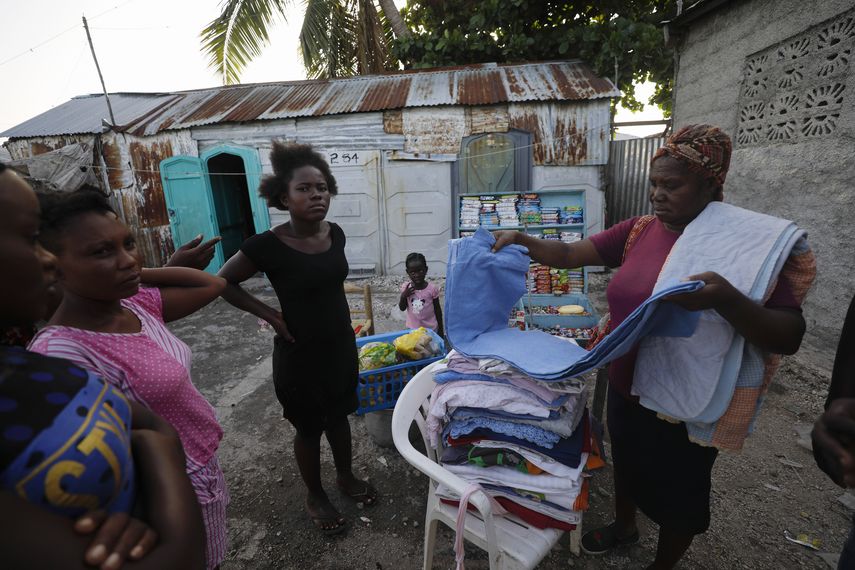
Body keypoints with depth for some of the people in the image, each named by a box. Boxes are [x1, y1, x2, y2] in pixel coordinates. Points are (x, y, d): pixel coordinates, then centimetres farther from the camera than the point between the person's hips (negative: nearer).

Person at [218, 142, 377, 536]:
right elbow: (224, 282, -6)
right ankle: (314, 496, 40)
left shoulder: (335, 234, -4)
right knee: (309, 428, 15)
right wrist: (268, 314, -13)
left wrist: (340, 321, 11)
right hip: (299, 353, -5)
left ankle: (346, 477, 48)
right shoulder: (267, 246, -21)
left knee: (339, 415, 23)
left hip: (341, 344, 5)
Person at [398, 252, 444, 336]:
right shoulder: (405, 287, -9)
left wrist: (440, 329, 2)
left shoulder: (432, 288, -14)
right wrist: (403, 296, -19)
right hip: (412, 329, 2)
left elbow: (437, 310, -3)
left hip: (430, 329, -1)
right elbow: (402, 308, 0)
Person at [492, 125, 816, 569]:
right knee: (625, 463, 27)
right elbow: (568, 255, -5)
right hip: (625, 388, 5)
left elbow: (789, 338, -22)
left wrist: (726, 299, -40)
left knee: (679, 495, 19)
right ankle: (624, 526, 57)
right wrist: (521, 240, -21)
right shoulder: (638, 231, -3)